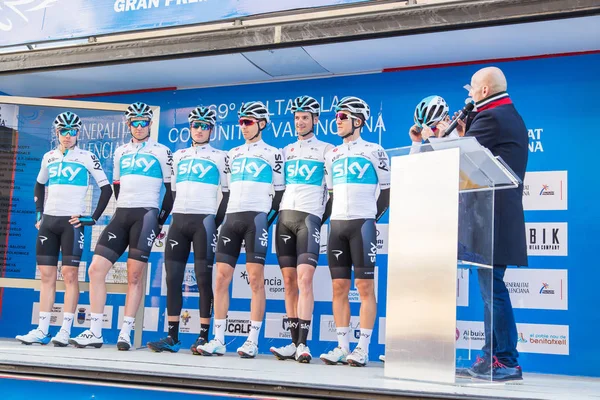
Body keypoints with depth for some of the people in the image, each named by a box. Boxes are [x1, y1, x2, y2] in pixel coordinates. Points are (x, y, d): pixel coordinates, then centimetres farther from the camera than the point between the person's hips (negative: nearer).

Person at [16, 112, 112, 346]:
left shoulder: (87, 157, -1)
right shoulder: (49, 157, 13)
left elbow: (106, 189, -2)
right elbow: (40, 185, 28)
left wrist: (93, 218, -7)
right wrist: (39, 213, 17)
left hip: (72, 222, -5)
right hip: (48, 221, 5)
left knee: (70, 275, -8)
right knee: (46, 275, 4)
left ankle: (65, 331, -7)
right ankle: (42, 331, 7)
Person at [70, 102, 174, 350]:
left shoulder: (161, 152, 4)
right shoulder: (120, 152, 18)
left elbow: (171, 189, 2)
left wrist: (160, 221, -2)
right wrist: (123, 214, 14)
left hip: (146, 215, -5)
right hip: (121, 215, 5)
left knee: (134, 277, -7)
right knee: (96, 269, -4)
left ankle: (125, 334, -1)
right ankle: (95, 332, 0)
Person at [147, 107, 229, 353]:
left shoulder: (220, 157, 7)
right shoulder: (178, 156, 19)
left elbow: (228, 193, 3)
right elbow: (173, 190, 20)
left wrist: (216, 222, -5)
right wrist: (171, 216, 8)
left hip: (204, 220, -4)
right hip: (179, 220, 4)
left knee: (203, 278, -6)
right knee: (172, 277, 1)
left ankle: (203, 337, -2)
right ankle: (172, 337, 5)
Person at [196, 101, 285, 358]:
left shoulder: (272, 153, 6)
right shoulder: (233, 153, 20)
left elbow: (281, 191, 4)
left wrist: (268, 218, -4)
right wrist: (224, 216, 13)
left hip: (256, 217, -5)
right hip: (232, 217, 5)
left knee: (256, 278, -8)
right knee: (221, 277, -1)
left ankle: (253, 341, -4)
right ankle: (218, 340, 3)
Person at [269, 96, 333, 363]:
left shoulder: (326, 149, 7)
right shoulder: (286, 151, 20)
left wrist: (325, 217, -9)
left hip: (309, 217, -5)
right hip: (284, 216, 5)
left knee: (304, 280, -15)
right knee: (289, 281, 2)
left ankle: (303, 344, -17)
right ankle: (294, 343, 6)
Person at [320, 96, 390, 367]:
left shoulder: (374, 151, 1)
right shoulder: (332, 155, 16)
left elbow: (387, 189, 4)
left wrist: (373, 216, 2)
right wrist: (327, 218, 11)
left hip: (362, 223, -5)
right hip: (337, 223, 5)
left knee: (365, 286, -5)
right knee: (339, 287, 3)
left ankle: (363, 349, -3)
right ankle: (342, 347, 8)